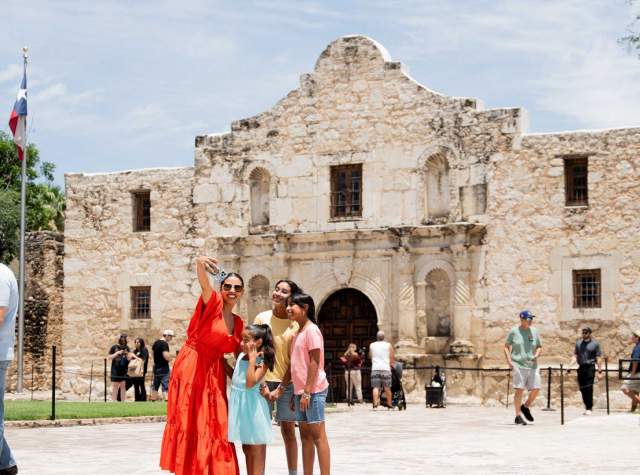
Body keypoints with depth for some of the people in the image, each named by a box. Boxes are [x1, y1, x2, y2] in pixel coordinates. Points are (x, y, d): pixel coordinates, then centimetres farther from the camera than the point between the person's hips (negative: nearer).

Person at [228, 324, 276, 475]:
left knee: (256, 448, 0)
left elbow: (250, 383, -27)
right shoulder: (241, 356, 7)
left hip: (252, 404, -8)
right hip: (239, 403, 8)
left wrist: (252, 360, -24)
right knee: (246, 447, 15)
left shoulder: (262, 362, -14)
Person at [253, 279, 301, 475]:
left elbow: (294, 361, -3)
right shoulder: (262, 318, 0)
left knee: (288, 429, 4)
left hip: (287, 382, 0)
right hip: (264, 380, 1)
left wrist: (280, 389, -9)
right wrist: (262, 384, -9)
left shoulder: (295, 325, -2)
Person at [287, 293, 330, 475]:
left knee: (318, 435, -8)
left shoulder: (311, 330, -11)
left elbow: (314, 362, -16)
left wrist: (307, 391, -19)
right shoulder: (298, 332, 15)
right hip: (301, 391, 9)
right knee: (305, 435, 10)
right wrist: (297, 392, 16)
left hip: (313, 390, -9)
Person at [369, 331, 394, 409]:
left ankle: (375, 403, -17)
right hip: (385, 368, -1)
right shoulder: (388, 345, 6)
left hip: (375, 368, 1)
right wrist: (392, 364, 20)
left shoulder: (372, 345, 11)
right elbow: (391, 359, 7)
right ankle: (389, 403, 13)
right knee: (387, 387, 7)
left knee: (375, 387, -4)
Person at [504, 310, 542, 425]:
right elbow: (506, 346, 6)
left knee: (536, 389, -2)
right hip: (518, 364, -4)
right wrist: (509, 361, -7)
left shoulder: (534, 331, 10)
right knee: (519, 390, -8)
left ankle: (525, 407, 24)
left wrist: (537, 355, -4)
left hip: (532, 365, 4)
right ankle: (518, 416, -1)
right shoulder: (514, 331, 1)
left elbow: (539, 347, 17)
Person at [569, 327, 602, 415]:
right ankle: (587, 407, 16)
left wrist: (599, 368, -7)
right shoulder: (578, 343, 14)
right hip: (581, 367, 5)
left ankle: (589, 408, -4)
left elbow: (598, 357, 1)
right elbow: (575, 356, 15)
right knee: (582, 388, 5)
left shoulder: (595, 344, 2)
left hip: (590, 367, -4)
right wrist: (570, 365, 3)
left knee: (588, 388, -8)